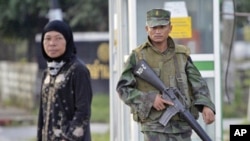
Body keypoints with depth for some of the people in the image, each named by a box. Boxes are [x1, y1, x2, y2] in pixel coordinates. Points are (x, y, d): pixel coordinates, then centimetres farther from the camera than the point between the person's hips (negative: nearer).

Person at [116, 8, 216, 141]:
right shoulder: (138, 56, 0)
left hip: (182, 125, 3)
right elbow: (123, 88, 0)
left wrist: (206, 105, -16)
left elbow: (198, 83, 3)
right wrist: (149, 99, -14)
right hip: (154, 126, -3)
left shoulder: (182, 54, 8)